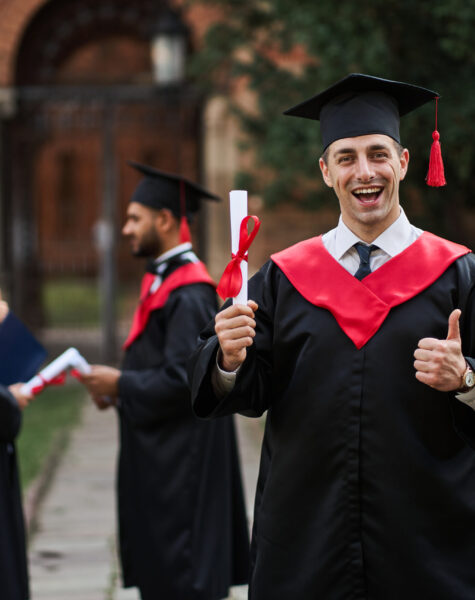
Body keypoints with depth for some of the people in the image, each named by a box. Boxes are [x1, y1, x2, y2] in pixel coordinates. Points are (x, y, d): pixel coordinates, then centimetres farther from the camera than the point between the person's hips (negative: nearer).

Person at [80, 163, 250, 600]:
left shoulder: (189, 295, -19)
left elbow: (183, 379, -25)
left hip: (180, 460, -10)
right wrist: (116, 383, 3)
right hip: (157, 453, 10)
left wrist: (120, 384, -14)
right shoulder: (161, 281, 12)